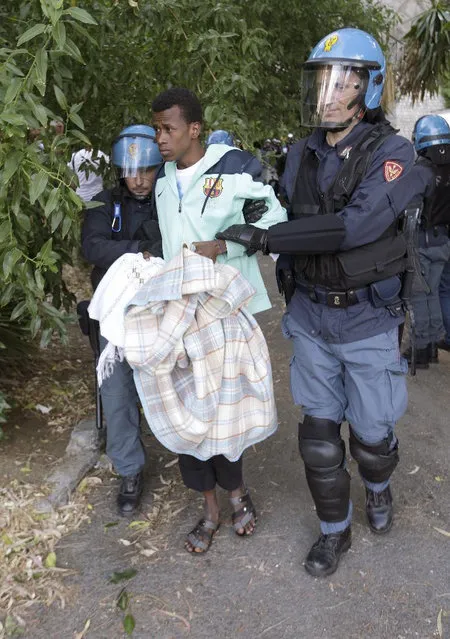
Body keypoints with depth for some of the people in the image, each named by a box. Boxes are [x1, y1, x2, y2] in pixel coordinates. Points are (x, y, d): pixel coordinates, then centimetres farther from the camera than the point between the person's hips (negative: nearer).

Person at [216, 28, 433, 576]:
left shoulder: (392, 154, -13)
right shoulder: (301, 155, 3)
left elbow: (356, 225, -28)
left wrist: (265, 238, -27)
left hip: (369, 319, -3)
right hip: (310, 315, 4)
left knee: (371, 432, 11)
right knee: (319, 434, 9)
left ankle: (378, 485, 47)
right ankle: (335, 530, 31)